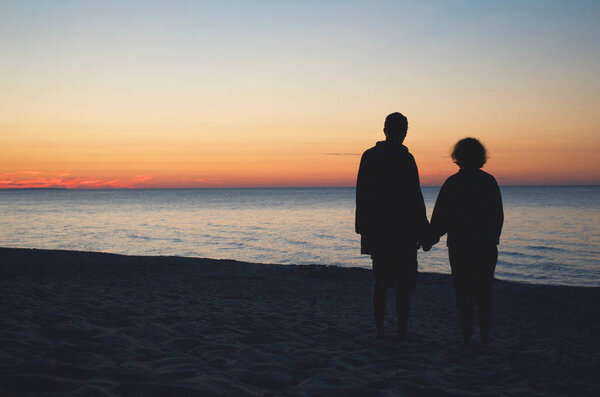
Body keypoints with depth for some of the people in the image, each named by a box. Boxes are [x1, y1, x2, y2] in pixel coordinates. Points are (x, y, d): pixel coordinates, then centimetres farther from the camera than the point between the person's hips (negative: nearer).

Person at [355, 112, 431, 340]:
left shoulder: (369, 156, 7)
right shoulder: (405, 159, -12)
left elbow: (361, 194, 11)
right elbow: (414, 197, -13)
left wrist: (363, 227, 17)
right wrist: (423, 231, -7)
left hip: (375, 232, 5)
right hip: (402, 232, -5)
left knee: (381, 281, 14)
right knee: (405, 283, 4)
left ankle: (379, 329, 13)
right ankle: (401, 332, 4)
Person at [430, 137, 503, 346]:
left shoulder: (452, 183, -6)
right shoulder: (490, 181, 3)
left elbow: (441, 216, -6)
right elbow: (499, 216, 10)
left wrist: (431, 239, 7)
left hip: (460, 245, -3)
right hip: (487, 246, 3)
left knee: (463, 292, 4)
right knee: (484, 292, 10)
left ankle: (466, 336, 2)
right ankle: (484, 337, 9)